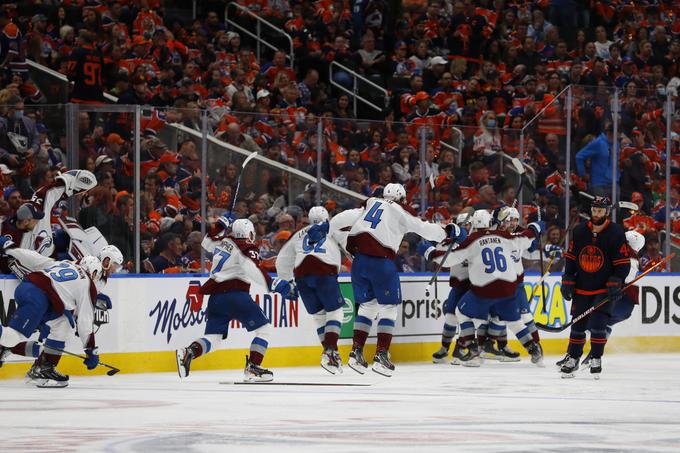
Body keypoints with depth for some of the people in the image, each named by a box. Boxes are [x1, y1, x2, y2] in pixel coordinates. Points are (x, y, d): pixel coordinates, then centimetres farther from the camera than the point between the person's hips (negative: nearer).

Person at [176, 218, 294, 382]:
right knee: (264, 329, 2)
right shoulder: (247, 249, -2)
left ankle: (189, 352, -17)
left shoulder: (224, 241, 17)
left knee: (214, 337, 9)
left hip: (215, 295, 7)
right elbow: (253, 270, -21)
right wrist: (273, 284, -27)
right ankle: (252, 367, -8)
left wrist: (220, 225, 48)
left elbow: (206, 242, 39)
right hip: (235, 293, -7)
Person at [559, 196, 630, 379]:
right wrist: (567, 281, 5)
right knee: (578, 326, 6)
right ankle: (572, 360, 19)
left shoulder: (616, 233, -9)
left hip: (605, 289, -4)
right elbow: (571, 259, 10)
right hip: (582, 288, 4)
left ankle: (596, 361, -1)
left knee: (598, 325, -14)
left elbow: (623, 263, -8)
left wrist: (615, 283, -17)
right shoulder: (579, 231, 3)